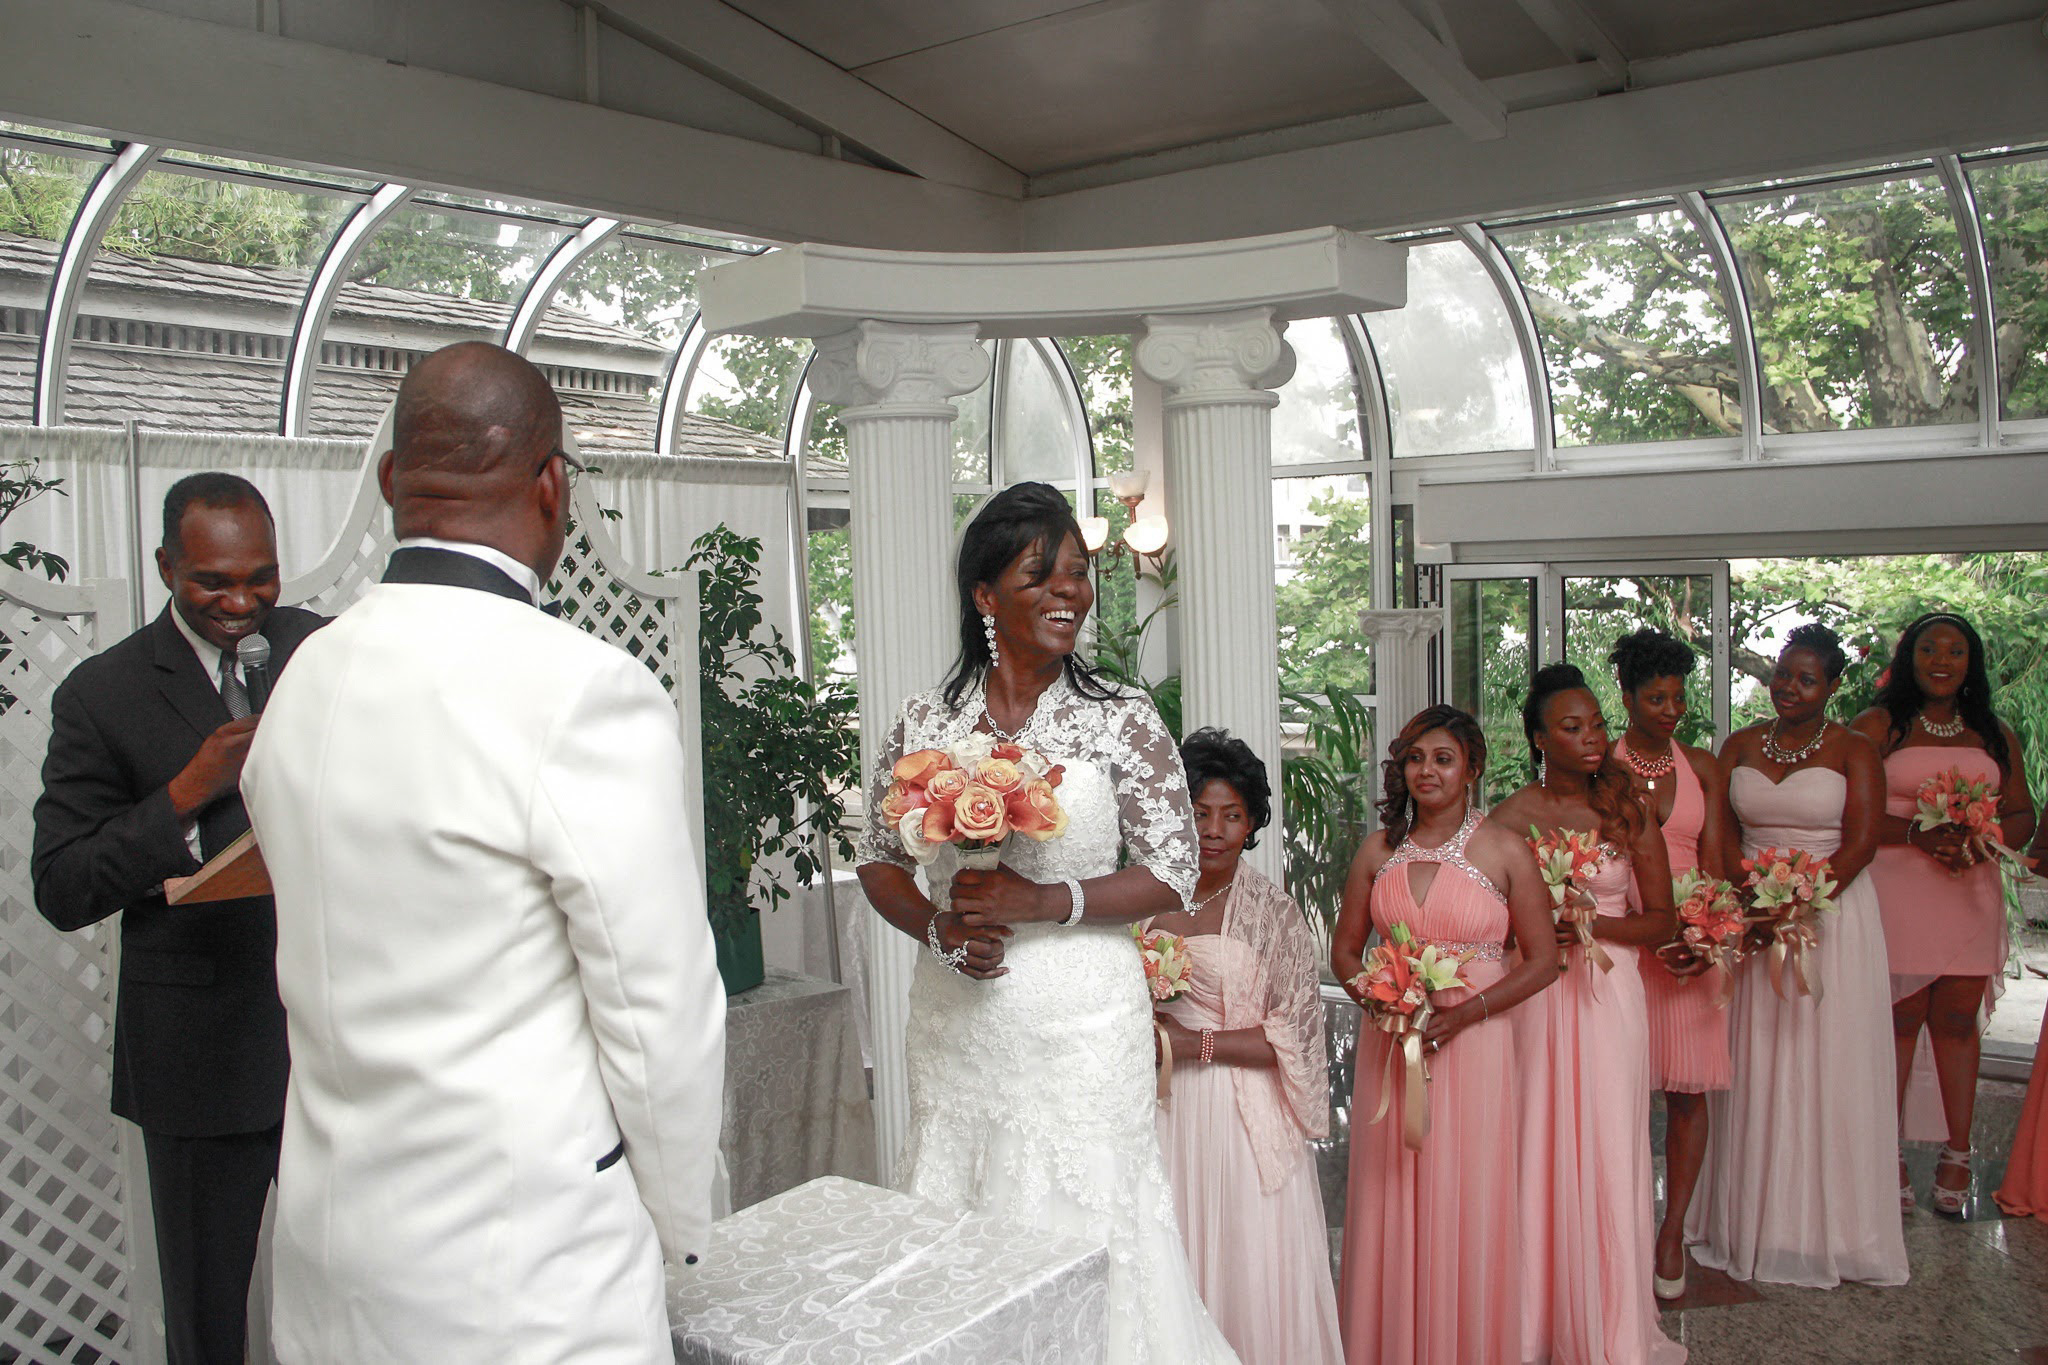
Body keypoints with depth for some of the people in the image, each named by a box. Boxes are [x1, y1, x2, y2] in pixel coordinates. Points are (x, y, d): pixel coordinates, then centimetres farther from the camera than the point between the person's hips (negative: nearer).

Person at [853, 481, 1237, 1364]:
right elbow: (879, 861, 10)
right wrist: (938, 927, -9)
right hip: (956, 1025, 3)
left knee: (1082, 1225, 5)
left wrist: (1042, 903, -16)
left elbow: (1172, 875, -5)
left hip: (1082, 1023, -2)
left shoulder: (1122, 720, -4)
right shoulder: (925, 723, 2)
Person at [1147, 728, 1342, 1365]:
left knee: (1247, 1273, 3)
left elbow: (1295, 1036, -8)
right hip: (1157, 1109, 3)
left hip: (1241, 1117, -3)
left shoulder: (1273, 912, -5)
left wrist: (1196, 1043, -14)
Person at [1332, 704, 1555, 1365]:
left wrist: (1464, 1012, -13)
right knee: (1391, 1200, 8)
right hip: (1391, 1044, 3)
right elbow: (1344, 950, 12)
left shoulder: (1506, 851, -3)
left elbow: (1542, 961, -2)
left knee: (1466, 1204, 3)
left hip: (1474, 1042, -3)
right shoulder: (1379, 850, 6)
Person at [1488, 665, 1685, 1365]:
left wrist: (1592, 922, -12)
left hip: (1611, 996, 1)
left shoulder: (1628, 810, 2)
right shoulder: (1511, 817, -2)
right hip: (1536, 997, -1)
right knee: (1539, 1151, 5)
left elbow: (1663, 921, 2)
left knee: (1607, 1157, 4)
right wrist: (1543, 923, -16)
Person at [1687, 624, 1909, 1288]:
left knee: (1827, 1069, 1)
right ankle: (1750, 1222, 19)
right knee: (1752, 1070, 6)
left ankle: (1825, 1227, 16)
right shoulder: (1740, 747, 9)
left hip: (1832, 917, -3)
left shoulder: (1853, 751, -2)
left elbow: (1860, 841, -11)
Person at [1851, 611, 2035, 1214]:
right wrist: (1917, 833, -19)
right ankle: (1890, 1157, 5)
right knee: (1898, 1021, -3)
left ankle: (1957, 1154, 14)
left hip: (1971, 891, 4)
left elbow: (2023, 815, 14)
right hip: (1896, 889, -3)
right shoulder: (1877, 726, 2)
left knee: (1957, 1022, 6)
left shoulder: (1995, 735, 16)